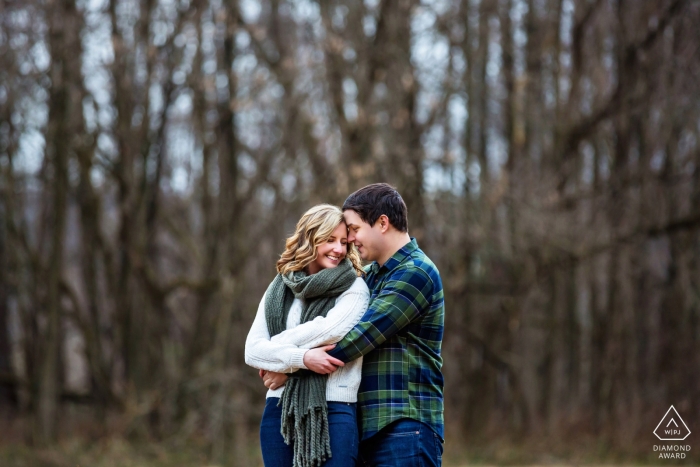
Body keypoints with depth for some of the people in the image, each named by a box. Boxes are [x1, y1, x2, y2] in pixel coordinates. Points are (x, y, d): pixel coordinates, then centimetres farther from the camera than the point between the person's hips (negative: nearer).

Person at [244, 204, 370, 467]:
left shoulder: (354, 288, 3)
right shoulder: (279, 289, 12)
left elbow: (329, 330, -15)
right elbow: (253, 350, 1)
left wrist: (277, 353, -3)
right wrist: (301, 358, -15)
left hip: (333, 412, -4)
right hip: (281, 411, 4)